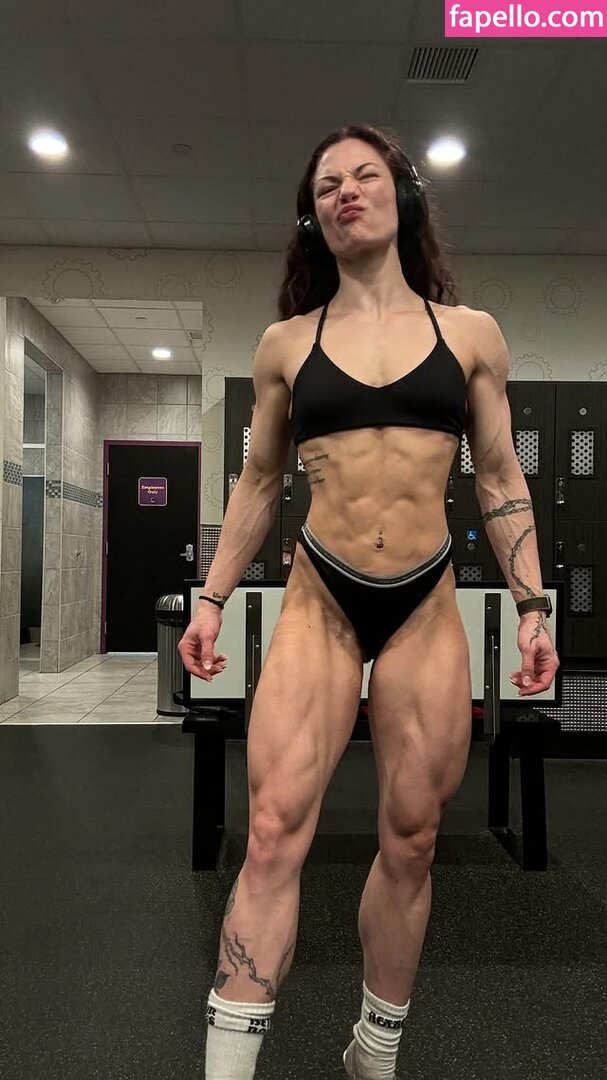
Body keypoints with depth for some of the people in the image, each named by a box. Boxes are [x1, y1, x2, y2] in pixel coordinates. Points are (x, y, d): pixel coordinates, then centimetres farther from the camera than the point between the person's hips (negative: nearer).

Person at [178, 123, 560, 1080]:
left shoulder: (471, 334, 8)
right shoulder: (285, 343, 7)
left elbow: (501, 480, 9)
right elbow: (259, 482, 12)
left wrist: (532, 606, 3)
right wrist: (212, 598, 8)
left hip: (428, 606, 1)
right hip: (318, 601, 0)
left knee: (411, 840, 8)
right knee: (276, 825, -11)